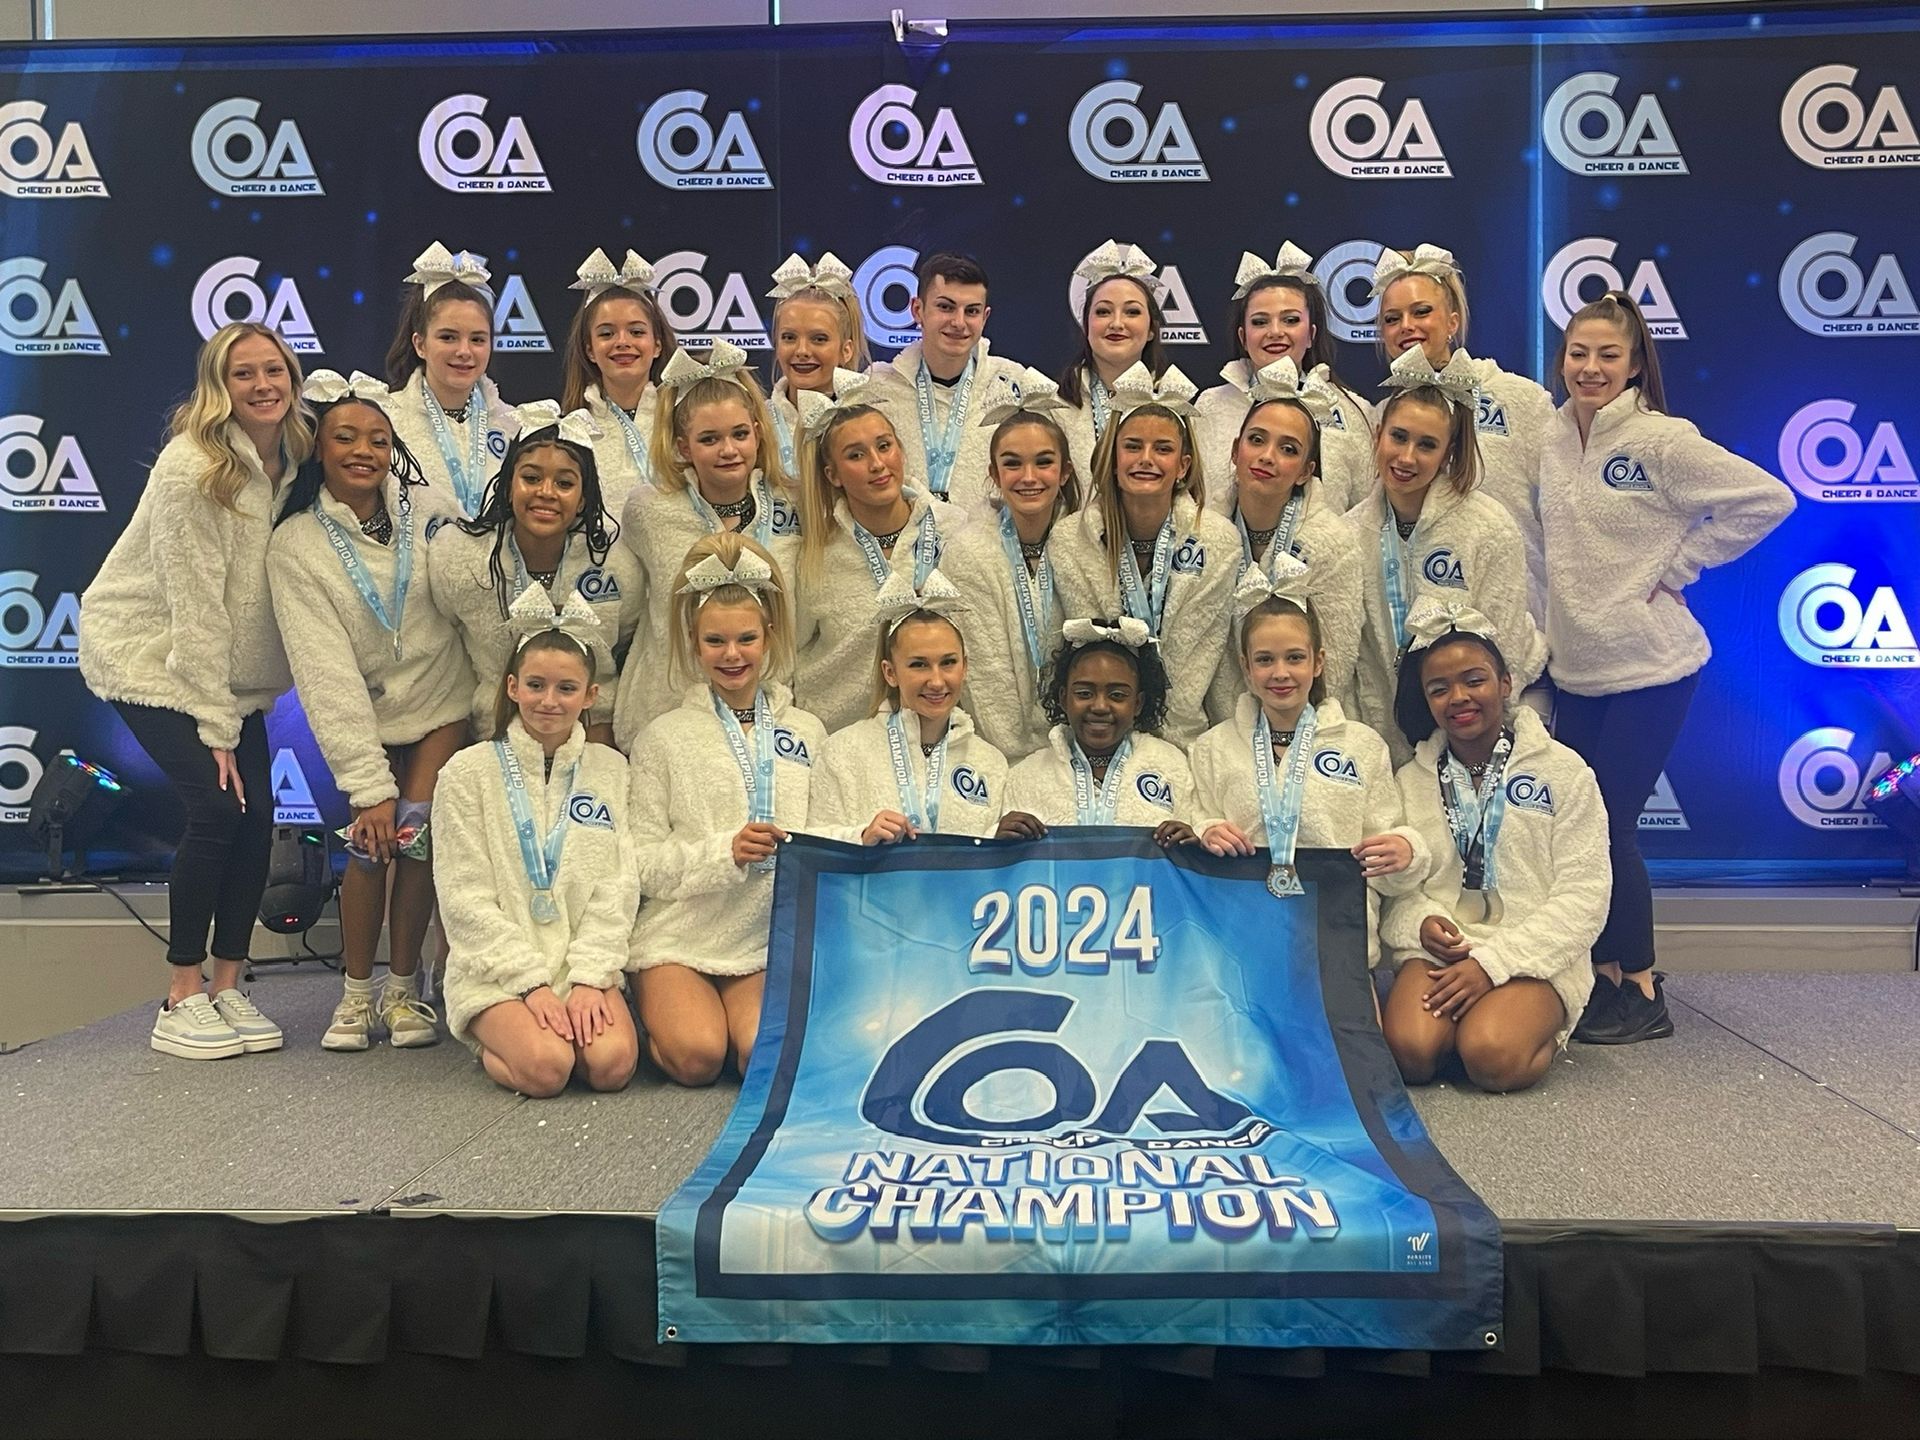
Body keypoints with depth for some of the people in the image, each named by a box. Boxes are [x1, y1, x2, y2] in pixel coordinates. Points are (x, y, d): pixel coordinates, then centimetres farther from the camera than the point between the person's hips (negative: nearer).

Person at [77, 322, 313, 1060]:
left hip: (231, 666, 6)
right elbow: (195, 602, -22)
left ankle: (228, 988, 9)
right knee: (218, 807, -17)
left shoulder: (294, 458, -2)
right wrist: (216, 725, -20)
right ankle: (181, 1001, -4)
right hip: (149, 656, -6)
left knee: (257, 813, -4)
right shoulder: (192, 467, -21)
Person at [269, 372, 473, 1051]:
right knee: (370, 841, -12)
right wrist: (368, 783, -19)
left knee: (415, 834, -11)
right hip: (365, 715, -1)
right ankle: (357, 992, 10)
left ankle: (404, 988, 7)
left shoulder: (423, 510, -7)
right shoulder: (295, 546, -12)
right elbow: (325, 670, -16)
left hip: (441, 702, 1)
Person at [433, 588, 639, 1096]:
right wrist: (532, 981, -13)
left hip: (586, 963, 2)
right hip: (495, 968, -1)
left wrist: (589, 978, -10)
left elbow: (617, 888, 3)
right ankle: (494, 1041, 5)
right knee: (546, 1067, -27)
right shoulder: (468, 772, 0)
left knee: (612, 1063, -26)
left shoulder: (611, 770, 8)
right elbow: (466, 900, -5)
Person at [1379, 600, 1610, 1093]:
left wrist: (1494, 961, -14)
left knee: (1493, 1058, -30)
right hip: (1436, 950, 2)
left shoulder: (1563, 770, 3)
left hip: (1534, 959, -1)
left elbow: (1584, 895, -4)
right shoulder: (1410, 781, 13)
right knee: (1411, 1052, -28)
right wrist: (1420, 922, -16)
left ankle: (1537, 1028, 2)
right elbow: (1392, 886, 9)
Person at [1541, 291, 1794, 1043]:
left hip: (1648, 668, -6)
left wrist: (1678, 567, -12)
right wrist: (1550, 633, 6)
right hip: (1576, 669, 6)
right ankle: (1605, 979, 22)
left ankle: (1642, 994, 11)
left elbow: (1767, 499, -13)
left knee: (1608, 824, -5)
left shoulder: (1661, 440, -12)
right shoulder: (1552, 439, 5)